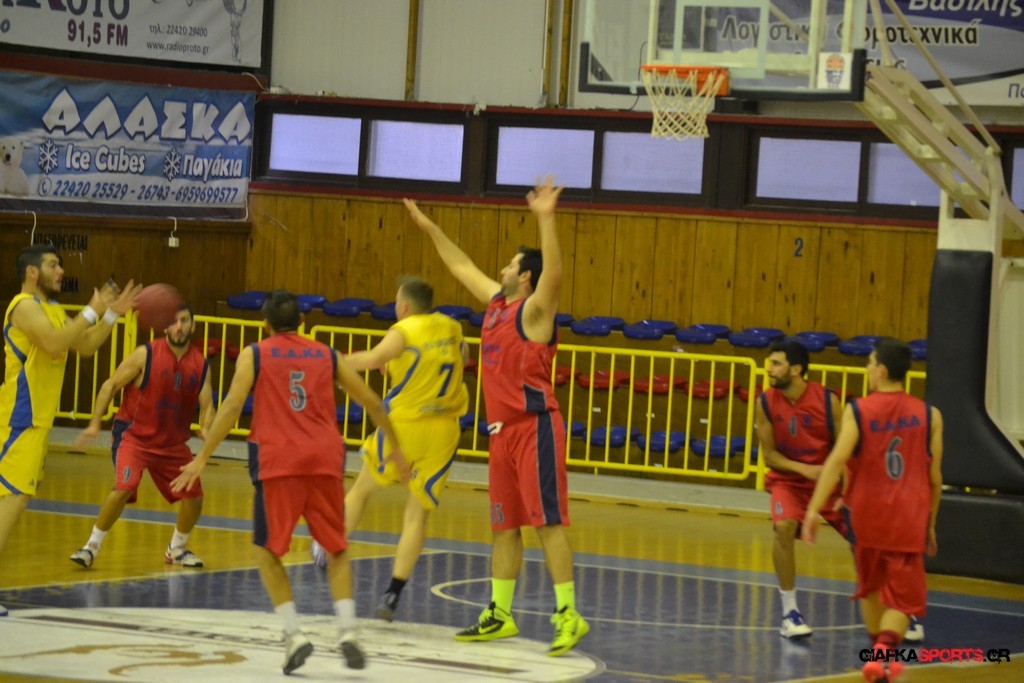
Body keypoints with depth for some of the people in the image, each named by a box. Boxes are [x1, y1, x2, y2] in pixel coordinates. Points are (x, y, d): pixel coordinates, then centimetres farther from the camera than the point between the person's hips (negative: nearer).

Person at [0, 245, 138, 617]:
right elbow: (54, 343, -29)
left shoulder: (53, 309, 17)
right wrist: (92, 312, -24)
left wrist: (112, 314, 11)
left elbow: (85, 346, 21)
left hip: (36, 419, 10)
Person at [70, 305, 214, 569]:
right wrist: (95, 423, -15)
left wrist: (206, 428, -23)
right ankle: (92, 546, -9)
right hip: (134, 435, -5)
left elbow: (206, 406, -1)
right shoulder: (145, 355, -13)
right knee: (124, 488, -25)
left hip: (173, 442, 5)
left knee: (194, 496, 5)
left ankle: (176, 549, 31)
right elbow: (111, 385, -8)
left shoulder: (201, 364, -2)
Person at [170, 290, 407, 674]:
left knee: (267, 551, 11)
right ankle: (347, 632, -2)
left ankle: (294, 634, -2)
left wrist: (202, 459, 0)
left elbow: (232, 406, -2)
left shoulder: (255, 354, 10)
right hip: (325, 460, 2)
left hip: (279, 462, -2)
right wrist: (395, 447, 36)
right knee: (337, 551, 15)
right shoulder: (327, 356, 18)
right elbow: (372, 402, 22)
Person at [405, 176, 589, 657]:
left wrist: (546, 220, -39)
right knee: (505, 525, 12)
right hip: (503, 430, 9)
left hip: (534, 427, -9)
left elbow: (553, 274, -29)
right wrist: (429, 228, 32)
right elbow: (462, 267, 29)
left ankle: (568, 615, -11)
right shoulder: (496, 302, 14)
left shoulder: (534, 310, -9)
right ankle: (499, 614, 18)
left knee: (548, 520, -10)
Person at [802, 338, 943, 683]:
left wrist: (814, 509, -19)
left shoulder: (858, 410, -6)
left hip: (867, 515, 0)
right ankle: (882, 654, -20)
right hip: (908, 520, 0)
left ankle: (879, 653, 32)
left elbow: (837, 460, -17)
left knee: (870, 586, 23)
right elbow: (934, 476, 4)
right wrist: (930, 523, 16)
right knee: (903, 597, 3)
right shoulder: (928, 415, 0)